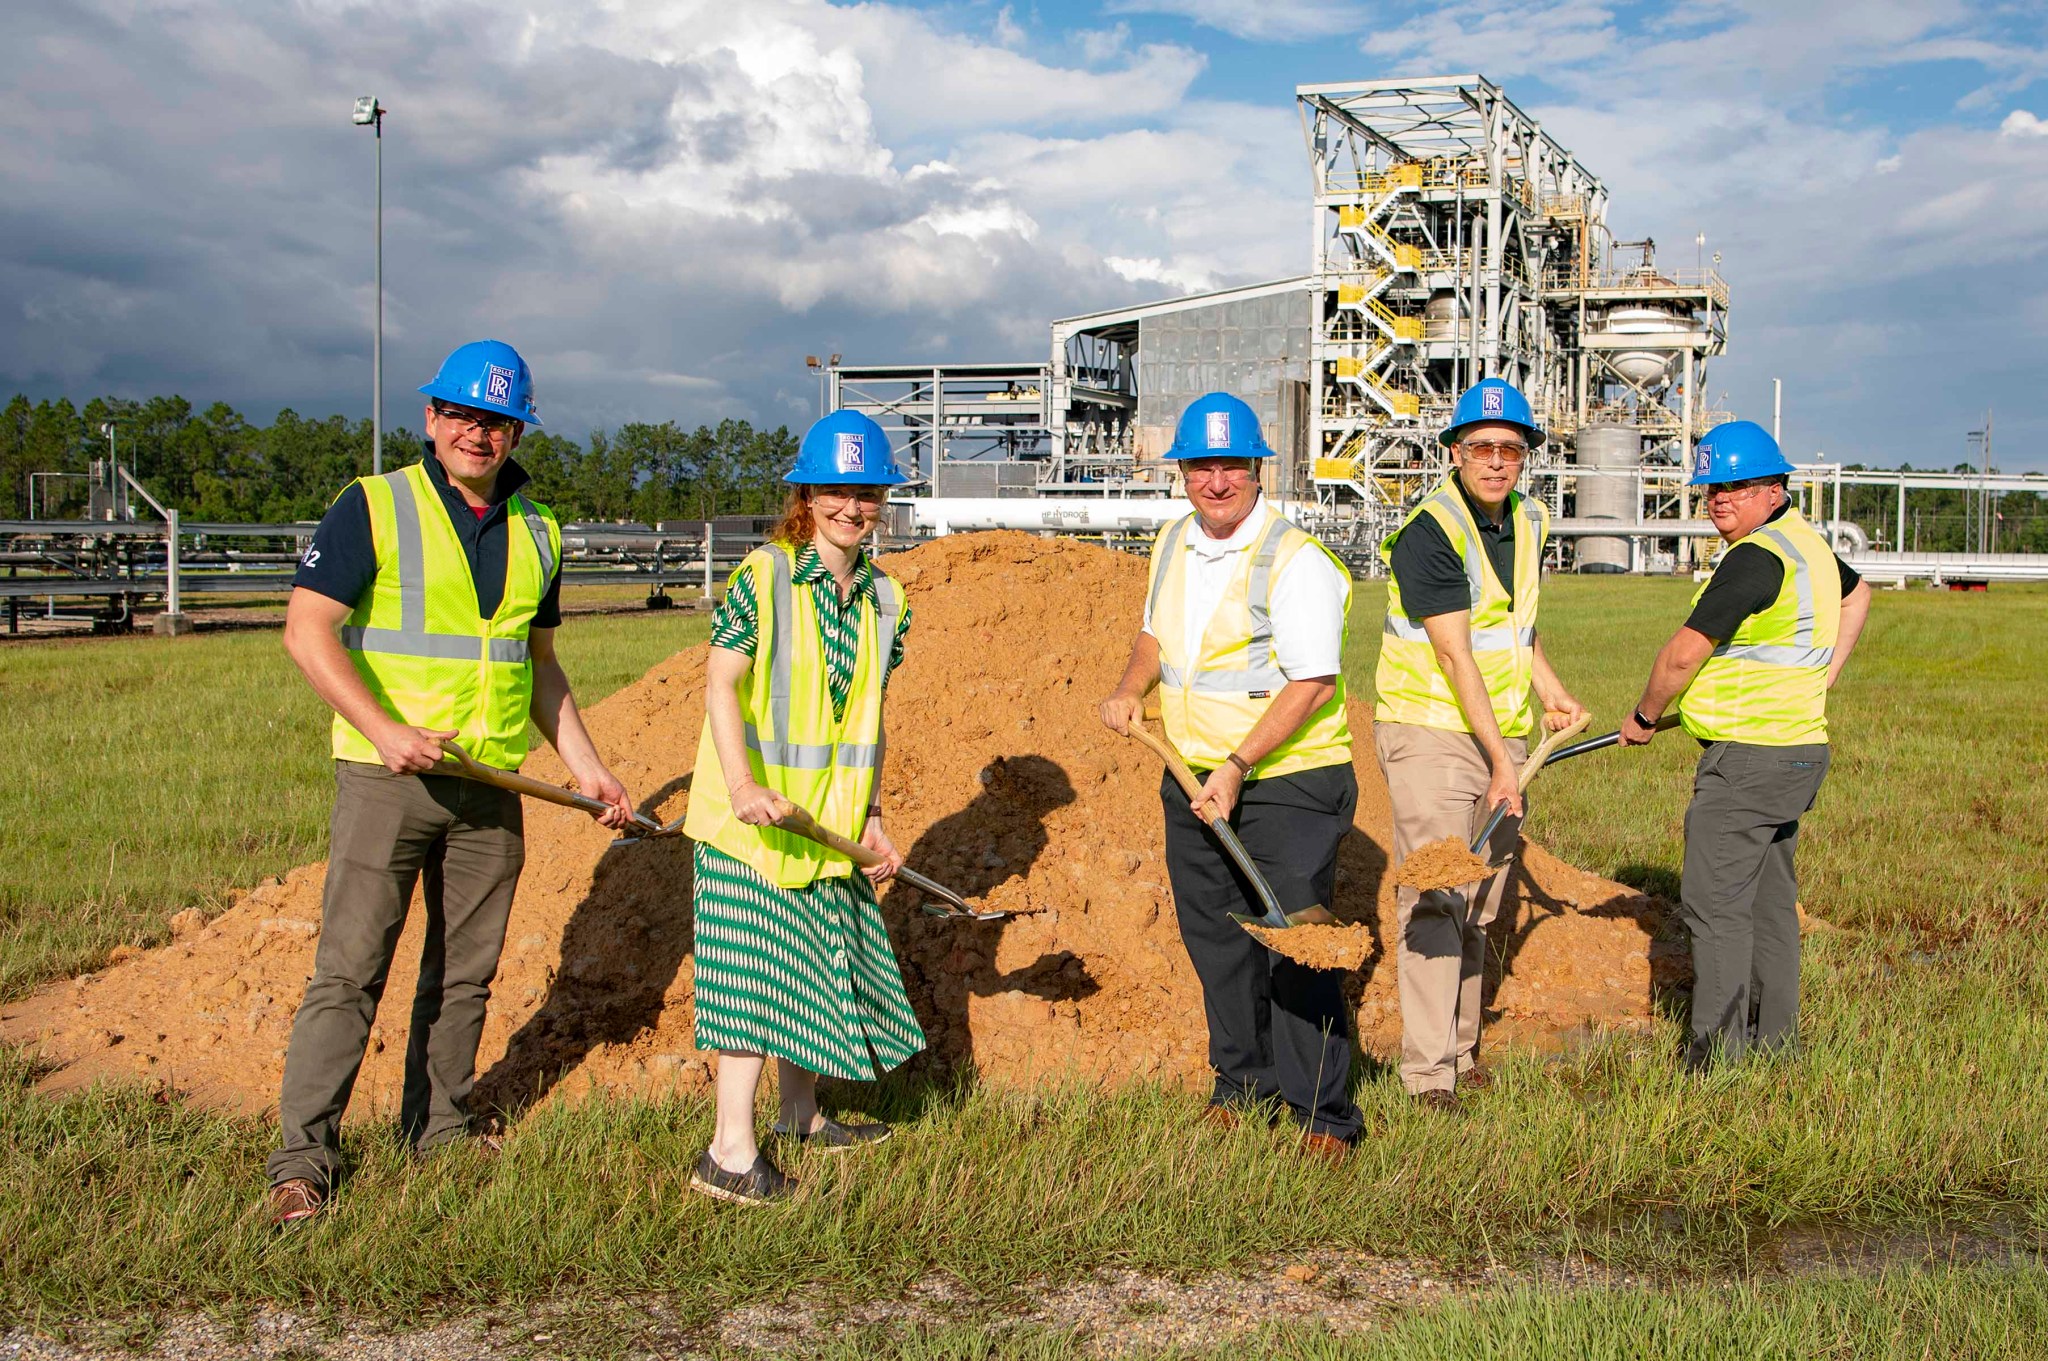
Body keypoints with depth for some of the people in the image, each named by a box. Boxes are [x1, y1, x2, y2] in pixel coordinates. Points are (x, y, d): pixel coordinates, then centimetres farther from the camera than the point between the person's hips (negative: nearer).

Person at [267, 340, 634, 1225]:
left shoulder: (536, 532, 12)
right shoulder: (374, 507, -3)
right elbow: (307, 628, -11)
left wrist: (587, 769, 14)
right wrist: (382, 727, -23)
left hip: (492, 786, 5)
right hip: (387, 777, -5)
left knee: (465, 972, 11)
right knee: (350, 970, -5)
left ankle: (438, 1133, 26)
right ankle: (302, 1158, 3)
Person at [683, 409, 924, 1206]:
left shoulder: (884, 598, 7)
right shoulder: (763, 577, -12)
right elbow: (720, 684, -15)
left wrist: (869, 818, 9)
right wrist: (743, 786, -28)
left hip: (827, 824, 6)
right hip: (752, 816, -6)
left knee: (821, 958, 15)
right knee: (755, 968, -6)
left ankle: (800, 1116, 33)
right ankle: (731, 1154, 1)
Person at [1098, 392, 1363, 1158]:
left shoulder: (1295, 561, -15)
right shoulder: (1173, 545, 9)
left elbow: (1312, 683, -20)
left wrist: (1238, 766, -24)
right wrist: (1130, 689, 5)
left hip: (1287, 780, -7)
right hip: (1192, 779, 7)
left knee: (1294, 942, -7)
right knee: (1214, 940, 14)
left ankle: (1321, 1112, 4)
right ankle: (1244, 1087, 29)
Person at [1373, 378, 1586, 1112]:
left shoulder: (1527, 521, 9)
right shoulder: (1431, 530, -17)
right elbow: (1456, 657, -20)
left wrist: (1552, 696, 21)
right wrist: (1501, 762, -21)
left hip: (1500, 733, 8)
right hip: (1431, 731, -7)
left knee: (1479, 905, 13)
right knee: (1435, 900, -11)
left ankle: (1462, 1049, 24)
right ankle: (1427, 1072, -7)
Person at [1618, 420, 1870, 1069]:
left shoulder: (1756, 557, -19)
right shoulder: (1805, 542, 13)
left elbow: (1684, 653, -20)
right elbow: (1857, 592, 36)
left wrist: (1644, 717, -3)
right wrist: (1824, 671, 27)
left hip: (1748, 755, -10)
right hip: (1799, 747, 10)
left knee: (1714, 901, -5)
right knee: (1770, 899, 16)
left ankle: (1717, 1052, -2)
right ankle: (1775, 1035, 24)